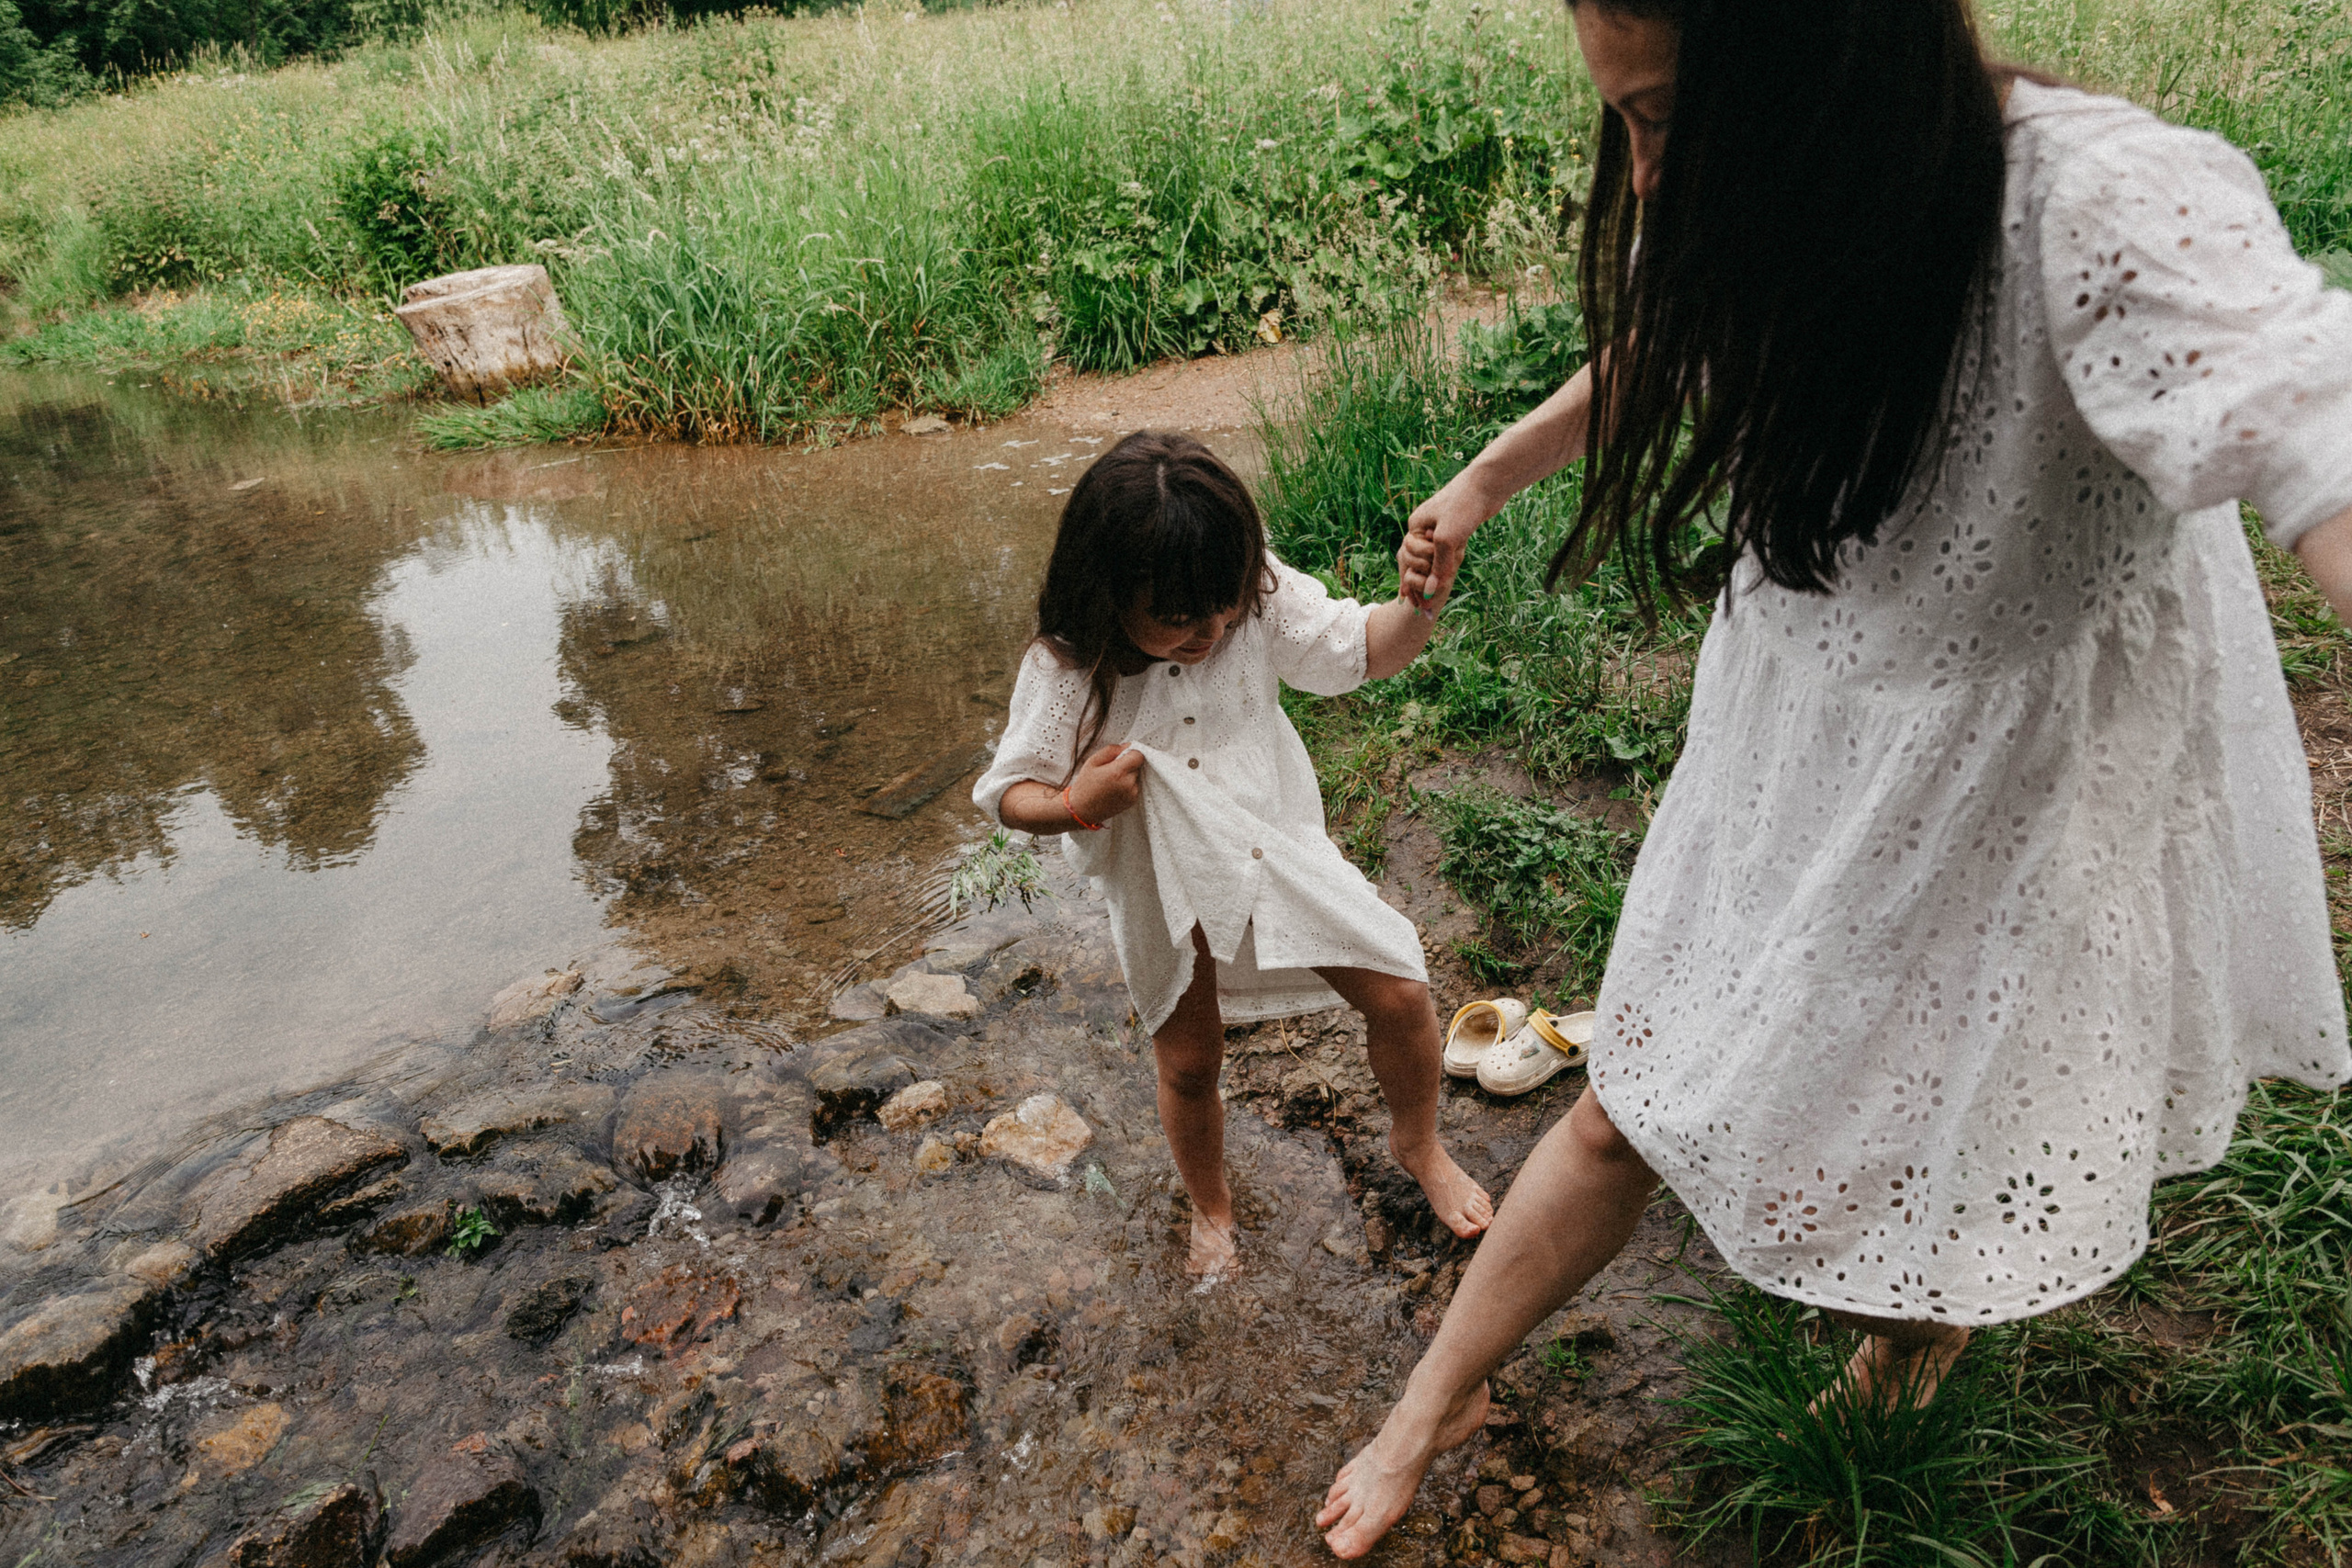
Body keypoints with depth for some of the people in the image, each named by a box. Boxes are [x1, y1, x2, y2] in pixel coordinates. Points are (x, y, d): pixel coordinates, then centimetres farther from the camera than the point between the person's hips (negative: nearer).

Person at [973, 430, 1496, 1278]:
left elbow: (1362, 650, -9)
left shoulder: (1257, 598, -18)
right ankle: (1211, 1203, 47)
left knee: (1400, 995, 1)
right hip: (1165, 889, -1)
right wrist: (1074, 805, -36)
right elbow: (1008, 793, -14)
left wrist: (1420, 604, -31)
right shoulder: (1064, 672, -24)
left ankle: (1417, 1144, 34)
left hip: (1277, 849, 2)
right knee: (1188, 1065, 14)